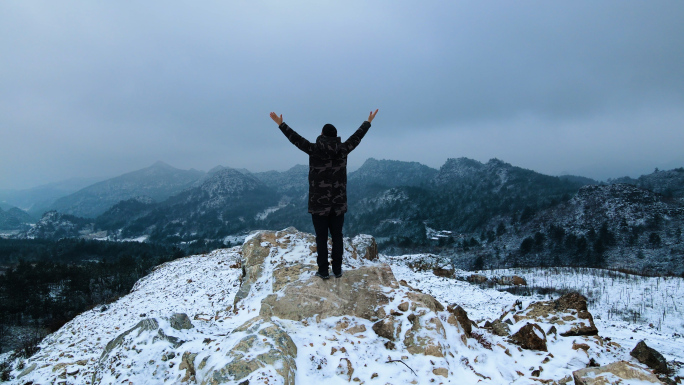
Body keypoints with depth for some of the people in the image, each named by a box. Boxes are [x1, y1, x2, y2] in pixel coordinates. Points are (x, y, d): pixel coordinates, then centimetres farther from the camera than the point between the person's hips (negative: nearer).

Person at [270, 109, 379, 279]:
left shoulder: (314, 149, -8)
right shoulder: (342, 150, -1)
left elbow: (296, 139, 0)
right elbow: (357, 137, 13)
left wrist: (281, 124, 11)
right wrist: (368, 122, 28)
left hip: (319, 203, -2)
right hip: (338, 203, 3)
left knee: (321, 237, 3)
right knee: (337, 236, 9)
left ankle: (323, 271, 8)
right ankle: (337, 270, 14)